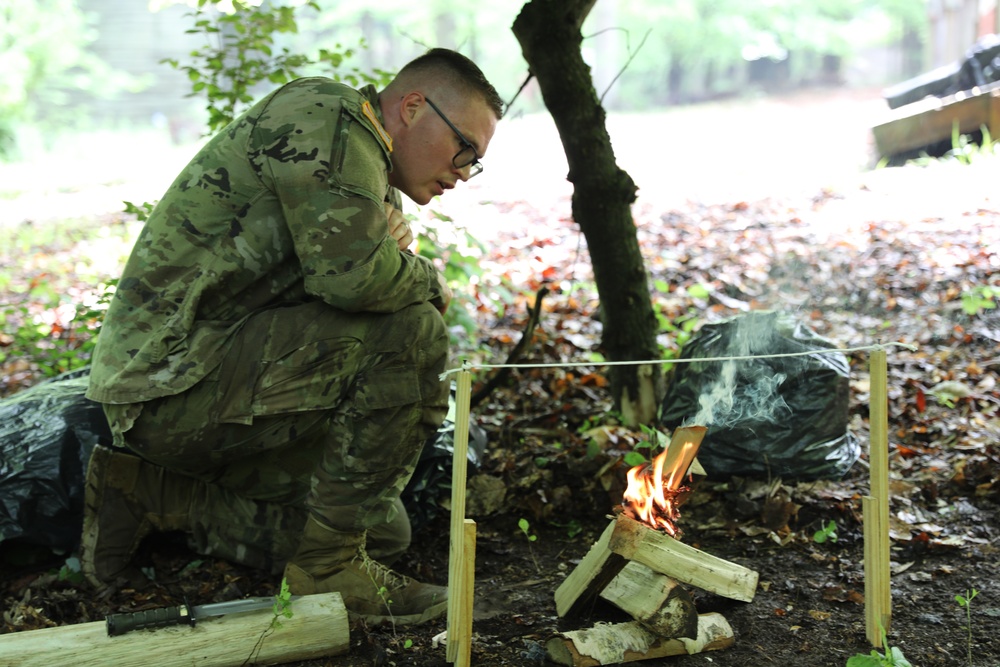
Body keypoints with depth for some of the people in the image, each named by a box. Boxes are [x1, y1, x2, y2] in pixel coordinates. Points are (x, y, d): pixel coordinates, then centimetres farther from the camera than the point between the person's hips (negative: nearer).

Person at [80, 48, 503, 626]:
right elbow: (352, 276, -27)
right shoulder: (326, 117, -13)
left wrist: (386, 251, -2)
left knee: (385, 531, 9)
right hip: (173, 377, -11)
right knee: (412, 331, -21)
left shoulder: (372, 179, 20)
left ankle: (151, 495, 13)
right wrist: (430, 281, -5)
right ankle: (329, 568, -11)